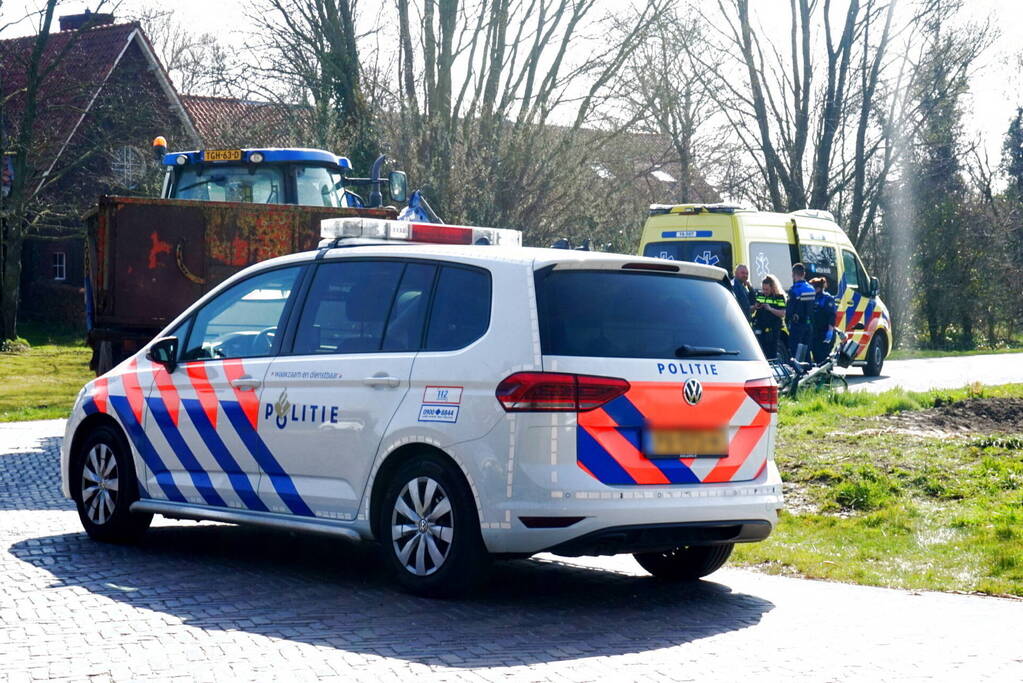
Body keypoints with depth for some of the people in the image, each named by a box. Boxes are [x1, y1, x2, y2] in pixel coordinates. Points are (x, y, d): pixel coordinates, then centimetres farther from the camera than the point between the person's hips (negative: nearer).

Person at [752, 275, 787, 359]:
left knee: (771, 354, -1)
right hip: (759, 329, 4)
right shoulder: (759, 296, 12)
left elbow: (782, 314, -10)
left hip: (772, 330, -4)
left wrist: (770, 309, -21)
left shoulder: (779, 297, -1)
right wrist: (755, 307, -4)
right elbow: (751, 310, 19)